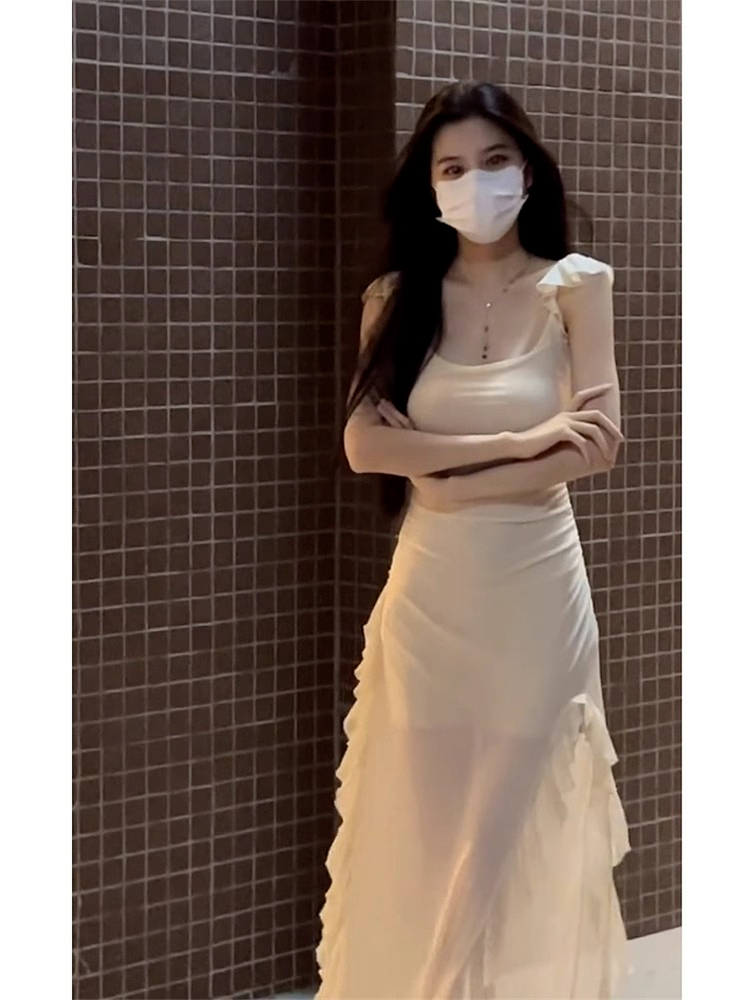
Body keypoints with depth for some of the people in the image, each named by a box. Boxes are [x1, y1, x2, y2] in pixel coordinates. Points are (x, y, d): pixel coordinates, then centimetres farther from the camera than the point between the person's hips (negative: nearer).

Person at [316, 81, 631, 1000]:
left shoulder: (575, 286, -1)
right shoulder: (397, 296, 4)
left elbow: (599, 443, -11)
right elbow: (364, 444, -9)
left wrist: (452, 479, -12)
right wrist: (517, 442, -16)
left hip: (535, 590, -2)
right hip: (429, 594, 2)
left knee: (522, 829, 5)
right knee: (420, 829, 6)